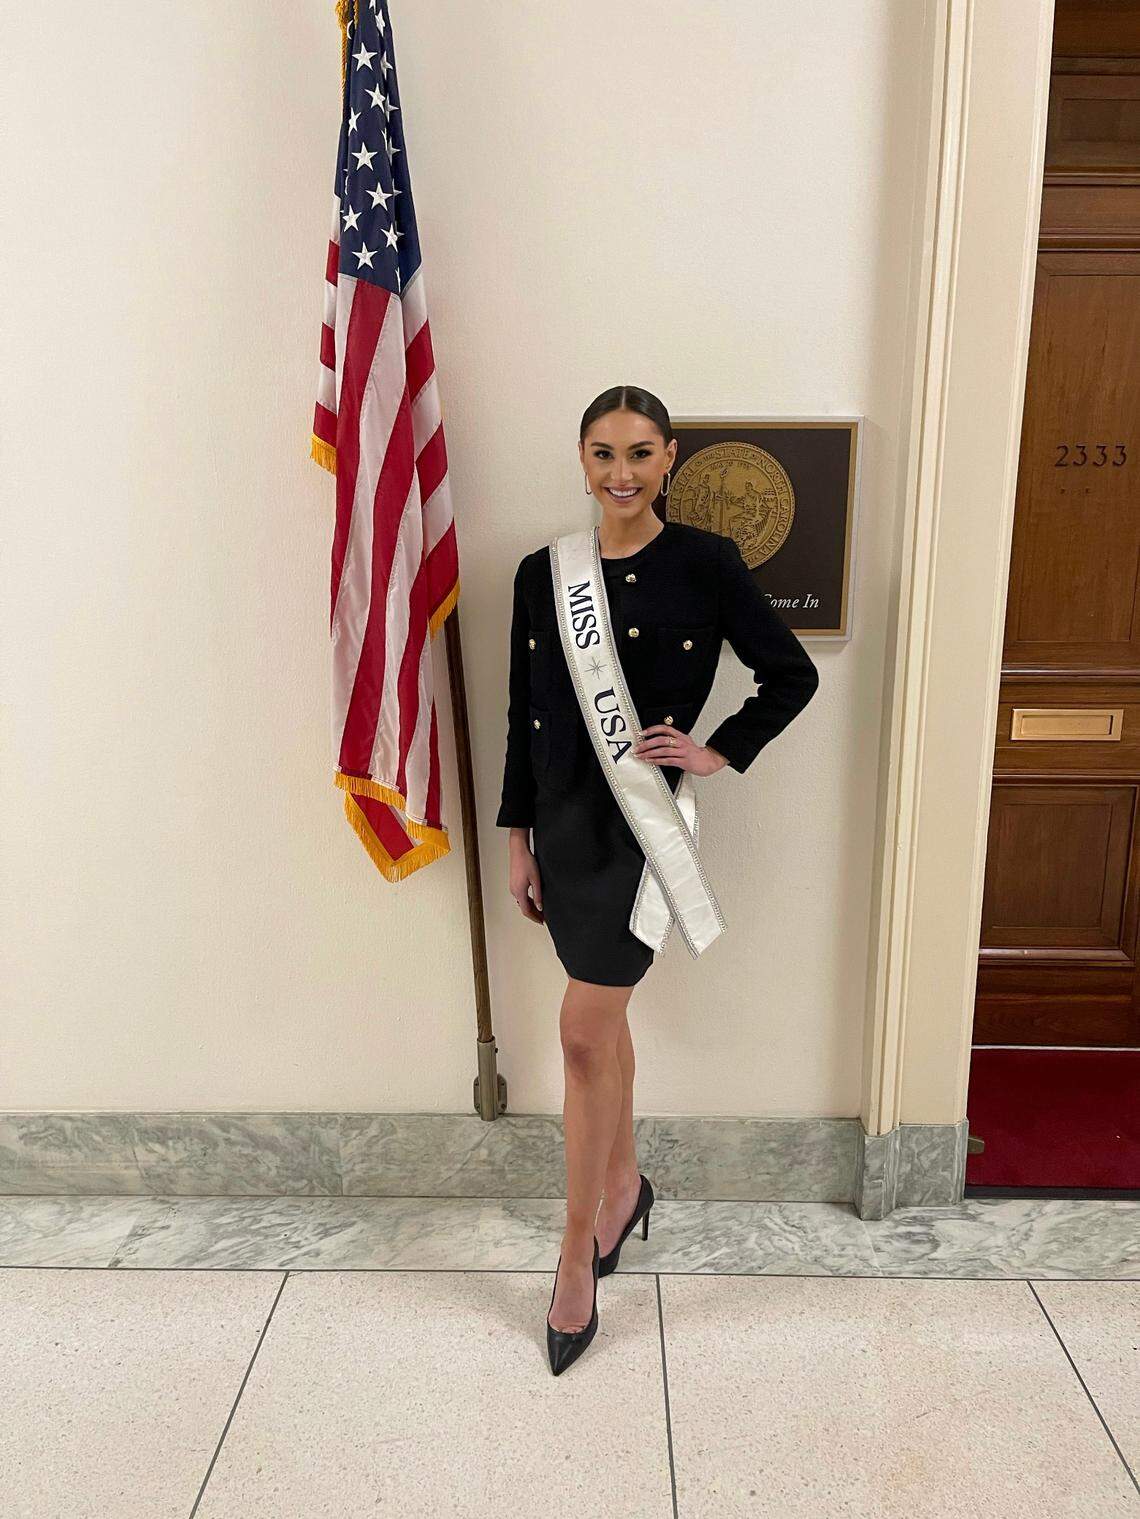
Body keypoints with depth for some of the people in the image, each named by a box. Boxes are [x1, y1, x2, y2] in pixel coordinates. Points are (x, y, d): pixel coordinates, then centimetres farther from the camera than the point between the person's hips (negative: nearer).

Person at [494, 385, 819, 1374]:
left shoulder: (705, 565, -5)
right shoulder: (541, 573, 5)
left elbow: (792, 674, 3)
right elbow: (523, 717, 7)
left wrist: (721, 752, -6)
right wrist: (519, 840, 7)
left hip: (642, 822, -4)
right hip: (561, 820, 5)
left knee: (585, 1032, -2)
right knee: (604, 1022, 18)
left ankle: (578, 1253, 17)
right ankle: (624, 1182, 40)